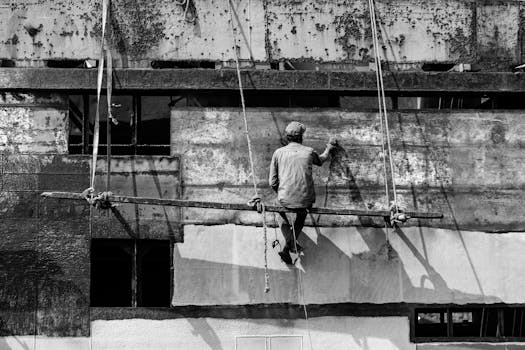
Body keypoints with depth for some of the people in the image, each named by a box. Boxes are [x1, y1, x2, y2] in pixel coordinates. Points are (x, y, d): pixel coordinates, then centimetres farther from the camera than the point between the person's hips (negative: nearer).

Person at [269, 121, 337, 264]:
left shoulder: (278, 153, 2)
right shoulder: (309, 152, 4)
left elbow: (273, 183, 3)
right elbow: (320, 161, 30)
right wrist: (329, 148, 48)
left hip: (285, 200, -1)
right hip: (306, 201, 1)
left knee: (281, 212, 32)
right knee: (301, 215, 34)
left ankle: (291, 242, 11)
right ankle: (288, 247, 23)